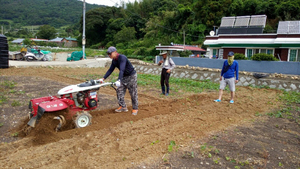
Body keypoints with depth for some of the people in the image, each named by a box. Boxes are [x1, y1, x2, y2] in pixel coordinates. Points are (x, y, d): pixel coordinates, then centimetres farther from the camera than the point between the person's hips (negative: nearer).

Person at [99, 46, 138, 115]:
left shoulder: (122, 58, -27)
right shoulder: (114, 61, 0)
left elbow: (122, 69, -39)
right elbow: (110, 70, 5)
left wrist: (119, 80, -49)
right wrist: (103, 78, -3)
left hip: (132, 76, -8)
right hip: (124, 76, 8)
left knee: (133, 93, -2)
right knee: (119, 91, 3)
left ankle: (135, 108, 10)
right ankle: (123, 107, 13)